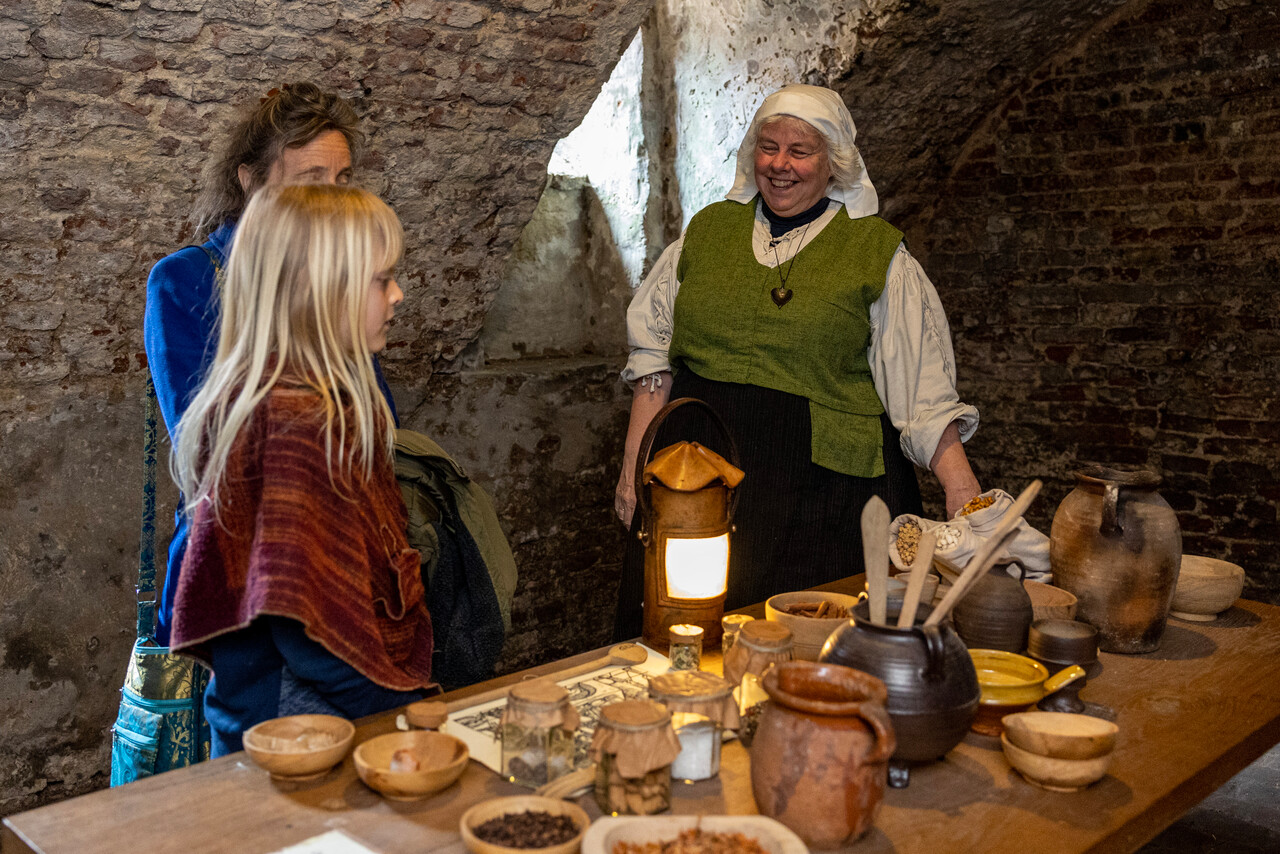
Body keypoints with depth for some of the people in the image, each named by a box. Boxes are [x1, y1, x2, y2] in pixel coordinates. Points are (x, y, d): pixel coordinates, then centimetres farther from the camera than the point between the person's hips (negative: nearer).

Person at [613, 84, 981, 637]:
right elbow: (654, 351, 15)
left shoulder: (877, 252, 4)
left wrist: (962, 493, -8)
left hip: (821, 479, -2)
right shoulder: (708, 229, 13)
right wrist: (635, 461, 9)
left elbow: (924, 389, 1)